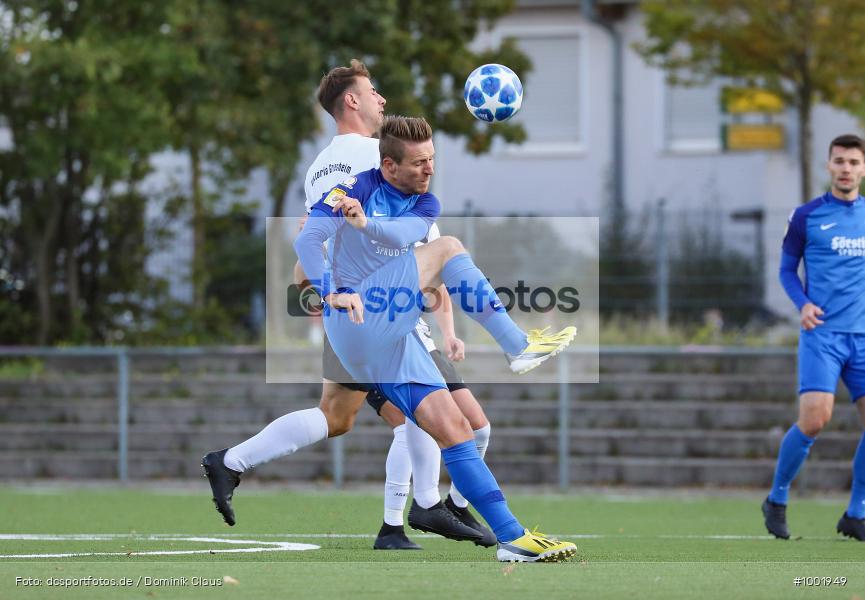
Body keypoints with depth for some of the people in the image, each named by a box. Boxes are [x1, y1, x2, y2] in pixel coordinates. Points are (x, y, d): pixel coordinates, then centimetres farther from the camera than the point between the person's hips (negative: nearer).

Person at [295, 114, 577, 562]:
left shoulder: (425, 205, 12)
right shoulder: (359, 188, -2)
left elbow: (404, 233, -12)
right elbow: (307, 239, -12)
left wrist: (365, 223, -33)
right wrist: (333, 295, -28)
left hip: (392, 341, 6)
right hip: (356, 320, -6)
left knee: (453, 428, -3)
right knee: (446, 249, -16)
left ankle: (511, 536, -5)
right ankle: (519, 346, -18)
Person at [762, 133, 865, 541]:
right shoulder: (807, 216, 2)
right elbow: (787, 269, 8)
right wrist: (803, 304, -10)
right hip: (822, 334, -4)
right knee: (814, 419, -16)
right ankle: (777, 499, 5)